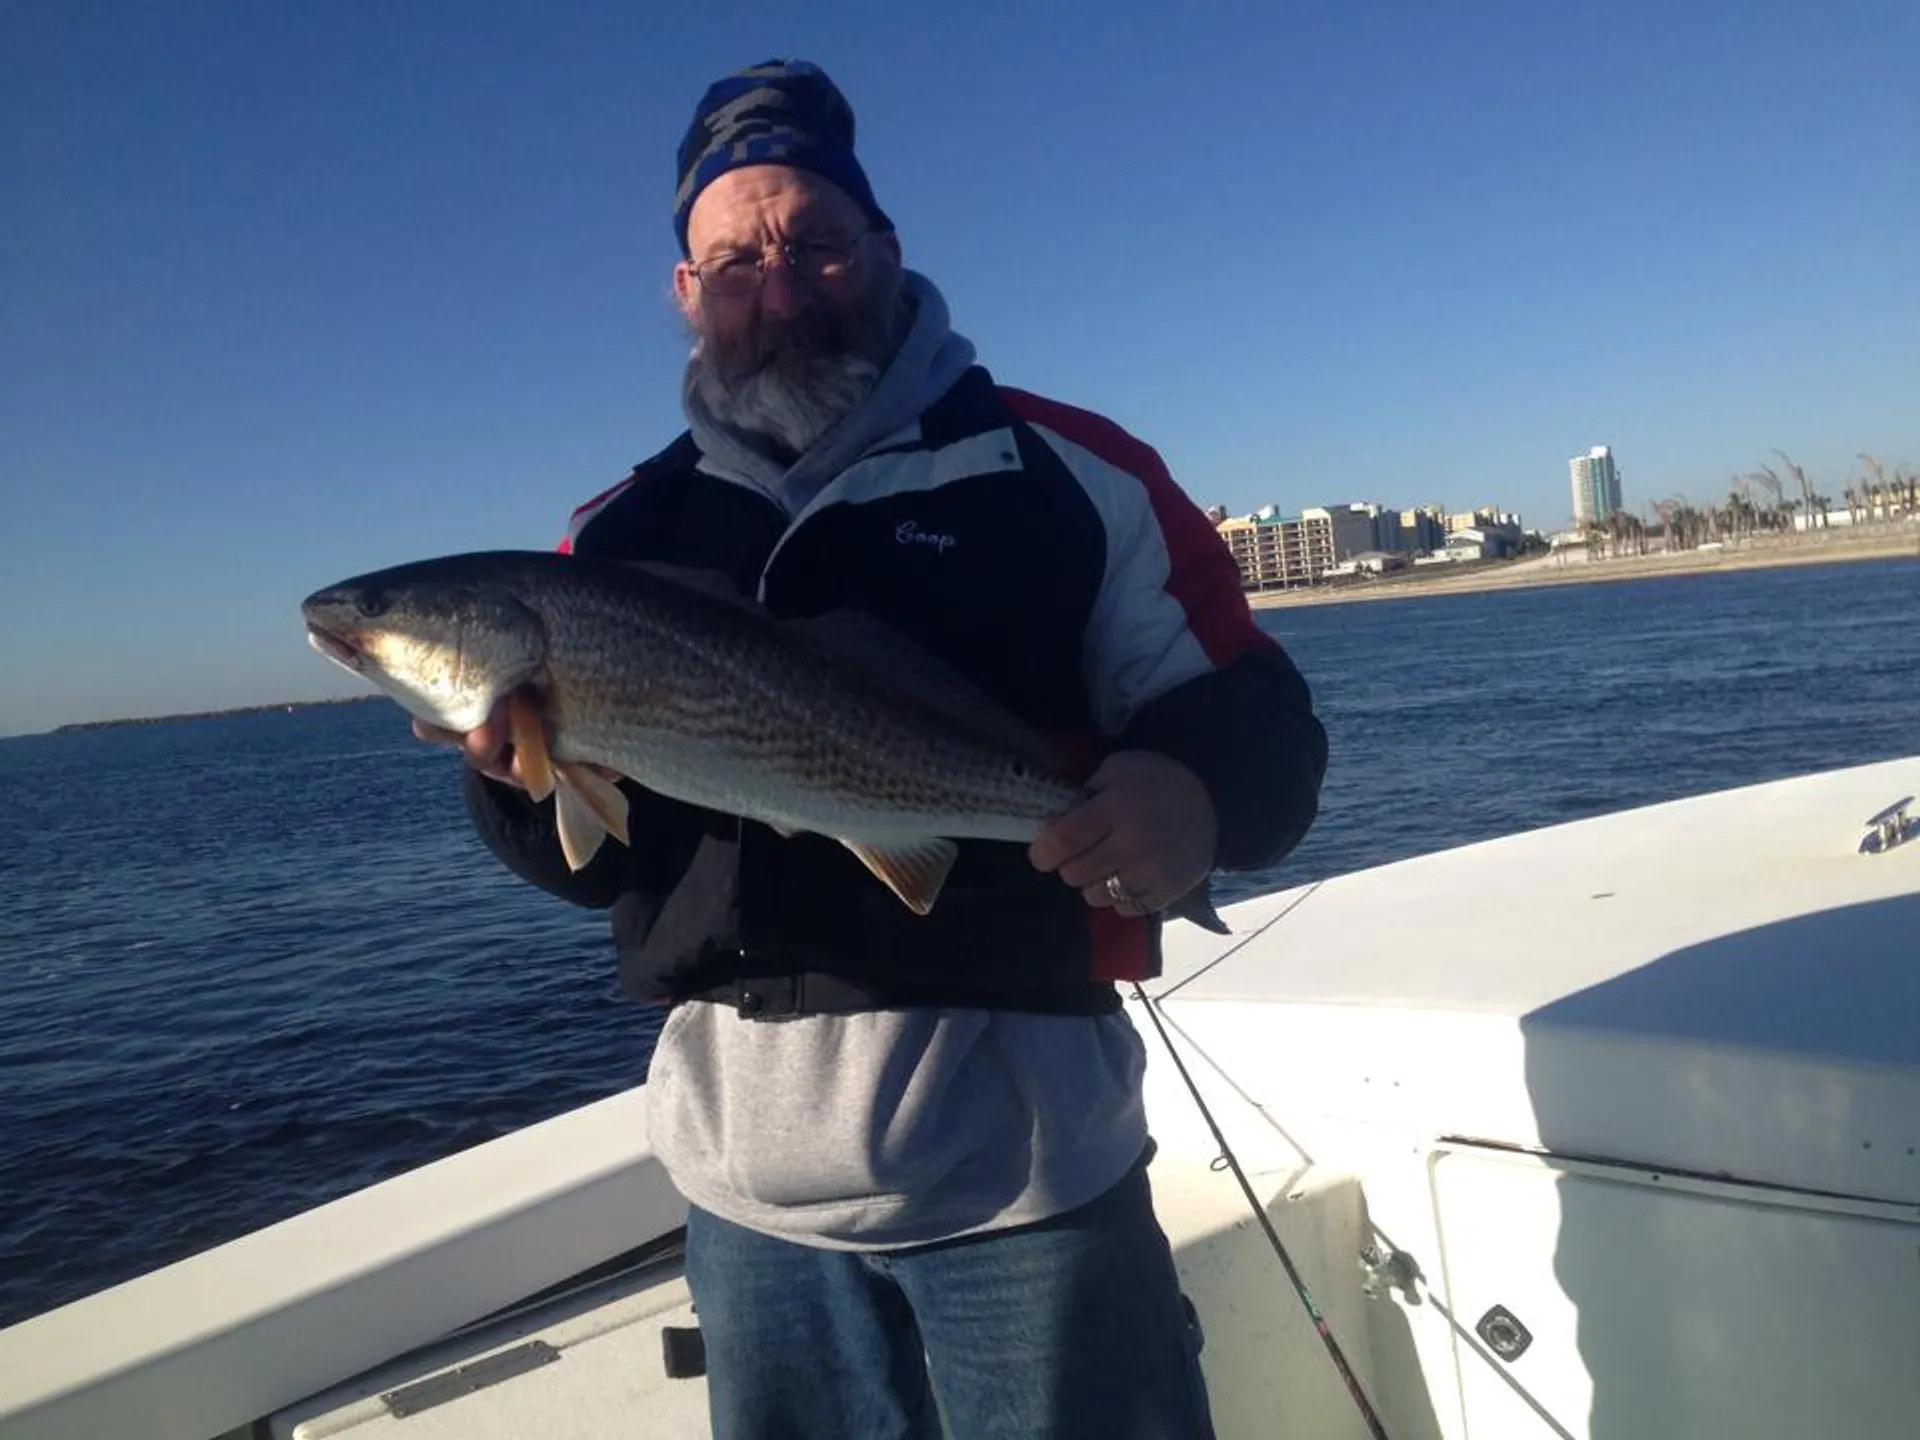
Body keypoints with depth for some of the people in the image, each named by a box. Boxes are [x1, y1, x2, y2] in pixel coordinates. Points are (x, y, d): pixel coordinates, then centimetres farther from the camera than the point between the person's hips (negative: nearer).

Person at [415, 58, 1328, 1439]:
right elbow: (584, 855, 11)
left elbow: (1255, 715, -2)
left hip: (1027, 1156, -3)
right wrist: (522, 769, -12)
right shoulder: (624, 536, 8)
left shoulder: (1064, 470, -1)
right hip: (745, 1173, 4)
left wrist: (1196, 794, -25)